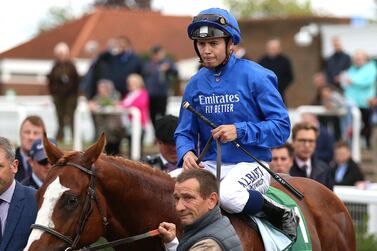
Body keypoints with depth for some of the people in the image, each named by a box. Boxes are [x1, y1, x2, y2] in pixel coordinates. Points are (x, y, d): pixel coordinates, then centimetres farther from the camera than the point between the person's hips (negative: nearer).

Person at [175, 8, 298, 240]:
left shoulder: (255, 76, -9)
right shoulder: (196, 84, 6)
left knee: (227, 193, -37)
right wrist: (186, 153, -12)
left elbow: (282, 126, -10)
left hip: (250, 163, -5)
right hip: (209, 165, 5)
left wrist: (239, 131, -23)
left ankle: (283, 215, -11)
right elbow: (185, 132, 11)